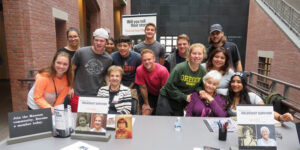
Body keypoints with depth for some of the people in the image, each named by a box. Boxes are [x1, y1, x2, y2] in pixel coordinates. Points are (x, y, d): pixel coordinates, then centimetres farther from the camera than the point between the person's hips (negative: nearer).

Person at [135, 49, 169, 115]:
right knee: (145, 114, -6)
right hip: (150, 94, 2)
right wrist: (146, 104, -4)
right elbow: (143, 87, -13)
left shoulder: (162, 70, -28)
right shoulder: (139, 70, -23)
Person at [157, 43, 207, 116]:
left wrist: (200, 91, -16)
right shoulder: (180, 68, -21)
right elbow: (170, 87, -19)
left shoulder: (202, 71, -6)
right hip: (167, 99, -5)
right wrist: (184, 97, -19)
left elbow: (200, 86, 8)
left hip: (181, 103, 5)